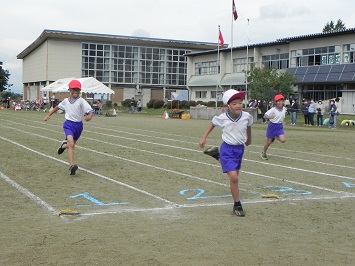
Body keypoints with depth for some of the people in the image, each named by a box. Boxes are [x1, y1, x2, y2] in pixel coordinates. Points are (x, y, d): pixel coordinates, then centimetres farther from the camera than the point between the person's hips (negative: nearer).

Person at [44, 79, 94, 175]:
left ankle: (64, 145, 58)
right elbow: (58, 107, 23)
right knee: (71, 144, -22)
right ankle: (72, 166, -30)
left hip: (78, 125, 1)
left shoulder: (81, 101, -10)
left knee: (72, 145, 20)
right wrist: (49, 115, 25)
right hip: (69, 124, -1)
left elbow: (91, 111, -19)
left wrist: (89, 116, -41)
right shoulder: (66, 101, 2)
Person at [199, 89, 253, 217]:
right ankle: (237, 205, -3)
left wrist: (249, 139, 26)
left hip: (240, 148, 4)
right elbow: (212, 124, 6)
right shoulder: (222, 118, -18)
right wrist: (204, 138, 6)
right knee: (233, 177, -17)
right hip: (227, 149, -4)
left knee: (235, 175, 25)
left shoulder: (247, 116, -13)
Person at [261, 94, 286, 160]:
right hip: (272, 126, -4)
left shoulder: (284, 109, -1)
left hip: (280, 126, 4)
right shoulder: (273, 110, -17)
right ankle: (263, 153, 30)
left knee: (283, 140, -17)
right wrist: (270, 117, -43)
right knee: (268, 142, 5)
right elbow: (265, 116, -26)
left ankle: (275, 137, 17)